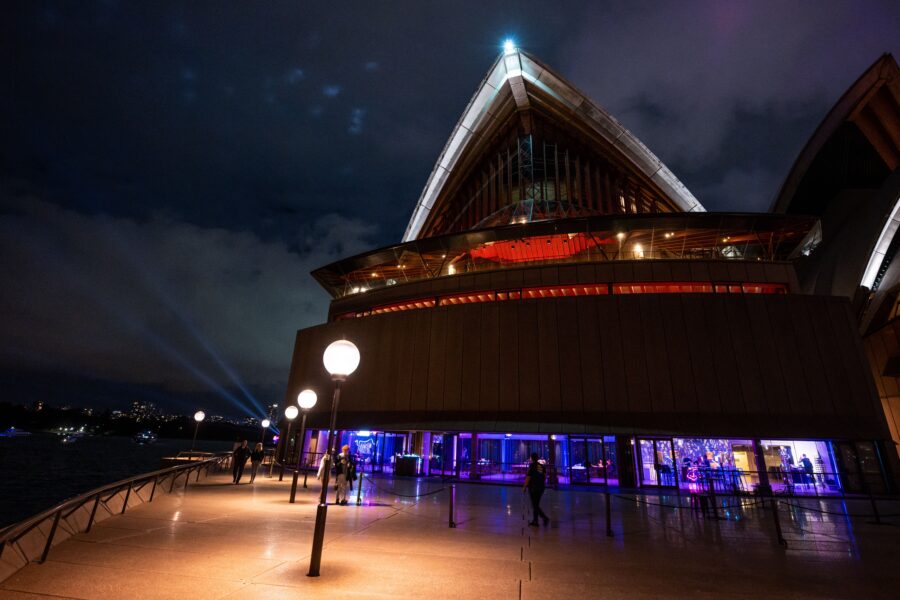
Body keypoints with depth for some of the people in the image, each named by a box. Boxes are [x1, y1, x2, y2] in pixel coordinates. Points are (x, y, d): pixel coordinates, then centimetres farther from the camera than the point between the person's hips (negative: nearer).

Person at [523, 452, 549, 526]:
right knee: (536, 505, 16)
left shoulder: (532, 466, -11)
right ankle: (535, 521, 20)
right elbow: (545, 477, 6)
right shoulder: (542, 466, 6)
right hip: (541, 488, 7)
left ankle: (545, 517, -14)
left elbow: (528, 477, -11)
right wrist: (543, 485, 16)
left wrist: (524, 487, -3)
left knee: (535, 505, -1)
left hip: (533, 488, -7)